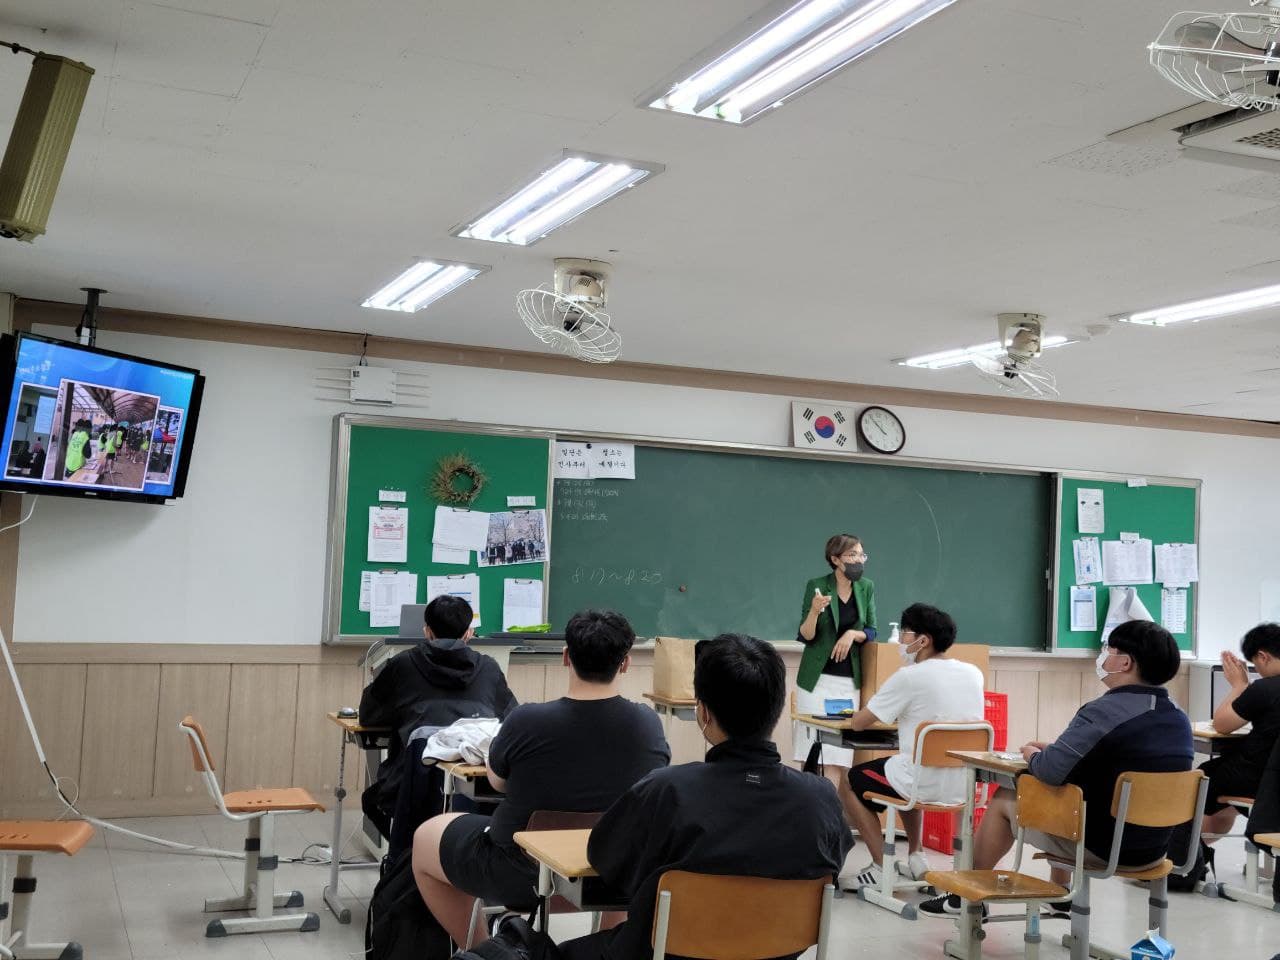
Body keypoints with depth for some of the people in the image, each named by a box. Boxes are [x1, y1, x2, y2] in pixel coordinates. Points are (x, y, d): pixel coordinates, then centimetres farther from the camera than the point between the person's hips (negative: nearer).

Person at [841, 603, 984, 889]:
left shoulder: (908, 677, -14)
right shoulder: (973, 673, 5)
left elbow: (858, 723, -7)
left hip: (925, 785, -7)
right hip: (963, 786, 7)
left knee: (850, 783, 16)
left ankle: (881, 866, 10)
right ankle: (915, 856, 33)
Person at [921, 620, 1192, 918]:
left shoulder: (1105, 712, -24)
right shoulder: (1179, 719, 1)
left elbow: (1049, 771, -26)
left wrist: (1032, 754, -3)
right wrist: (1055, 748, 11)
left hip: (1101, 847, -7)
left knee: (1004, 800, 14)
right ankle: (1060, 897, 42)